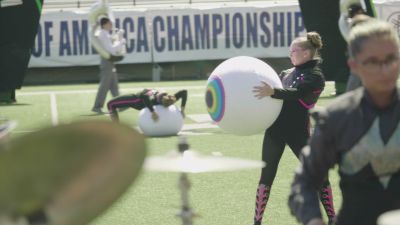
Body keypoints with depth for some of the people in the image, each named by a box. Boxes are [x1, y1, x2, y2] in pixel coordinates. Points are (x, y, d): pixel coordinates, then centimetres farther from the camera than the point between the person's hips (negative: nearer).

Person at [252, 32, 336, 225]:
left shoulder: (315, 76, -6)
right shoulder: (286, 74, 13)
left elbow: (296, 93, -23)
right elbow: (270, 92, 18)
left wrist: (273, 92, -39)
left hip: (298, 132, -5)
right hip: (275, 130, 5)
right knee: (267, 175, 3)